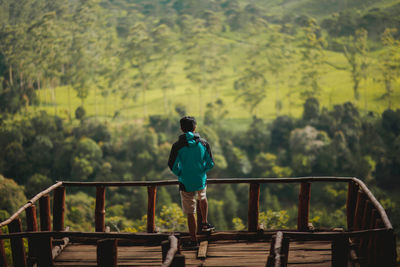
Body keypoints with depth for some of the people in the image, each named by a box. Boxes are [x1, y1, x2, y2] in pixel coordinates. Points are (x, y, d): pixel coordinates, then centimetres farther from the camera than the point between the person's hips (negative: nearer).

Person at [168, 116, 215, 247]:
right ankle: (204, 223, 40)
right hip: (201, 181, 3)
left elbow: (172, 165, -14)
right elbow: (210, 164, -2)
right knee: (202, 198, 36)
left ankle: (193, 240, 10)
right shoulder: (203, 143, -5)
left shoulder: (178, 145, -13)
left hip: (186, 183, -3)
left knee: (190, 213, 5)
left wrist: (180, 175, 4)